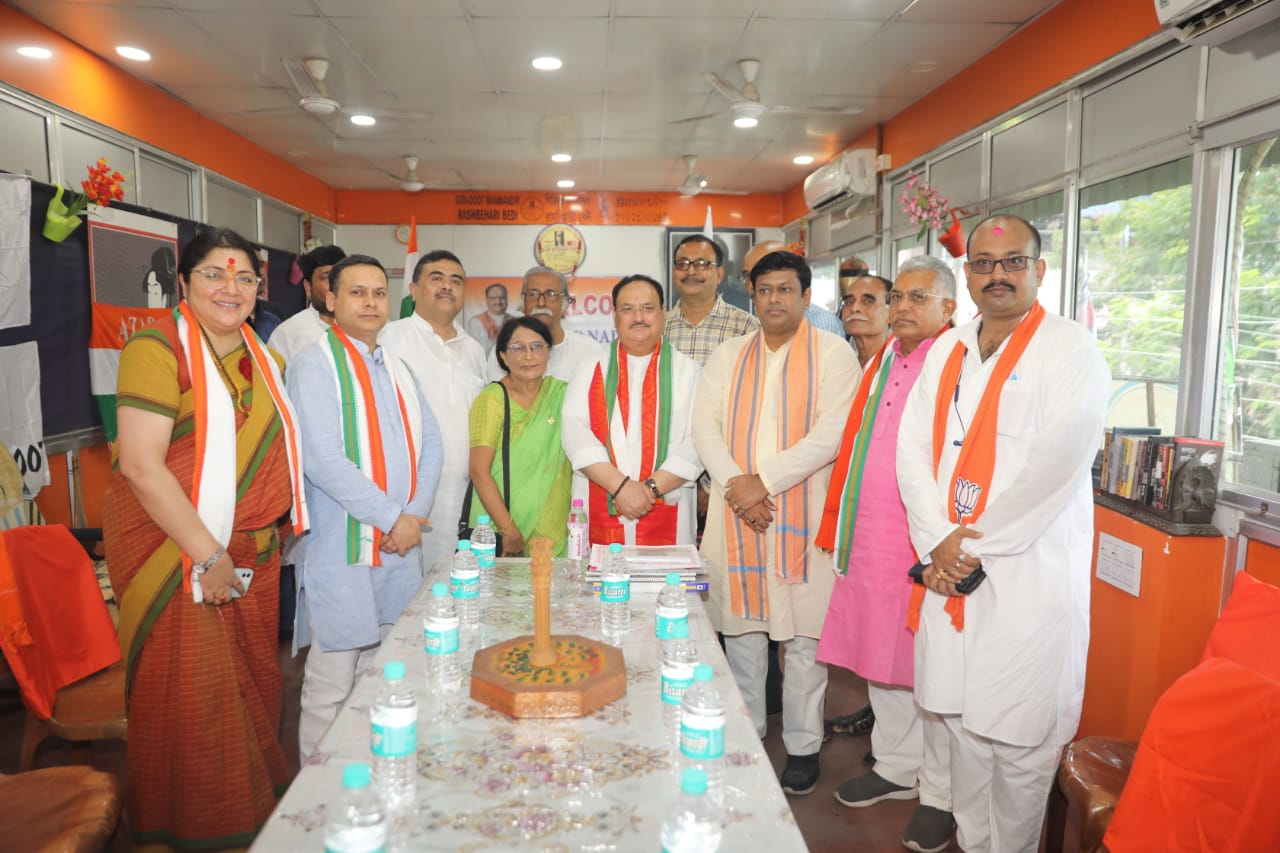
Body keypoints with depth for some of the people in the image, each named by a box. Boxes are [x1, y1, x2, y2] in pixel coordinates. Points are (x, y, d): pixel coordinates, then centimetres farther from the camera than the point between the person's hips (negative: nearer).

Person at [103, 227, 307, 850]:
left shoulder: (260, 356, 11)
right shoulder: (158, 348, -12)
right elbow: (141, 466, -19)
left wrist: (273, 534, 8)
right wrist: (209, 555, -17)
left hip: (254, 553, 6)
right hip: (177, 552, -6)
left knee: (253, 686, 14)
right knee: (191, 697, 4)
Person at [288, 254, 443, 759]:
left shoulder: (396, 367, 16)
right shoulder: (315, 365, -6)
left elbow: (429, 443, 12)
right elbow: (324, 461, -16)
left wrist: (416, 514, -2)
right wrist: (393, 518, -14)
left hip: (401, 546, 6)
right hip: (341, 552, -6)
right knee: (331, 688, 0)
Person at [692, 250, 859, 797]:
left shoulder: (833, 354, 0)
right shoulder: (728, 356, 13)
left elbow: (832, 433, -11)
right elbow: (705, 425, 4)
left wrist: (764, 480, -15)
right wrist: (735, 485, -11)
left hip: (803, 512, -3)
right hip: (736, 509, 4)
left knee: (804, 636, 3)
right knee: (741, 627, 12)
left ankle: (802, 746, 20)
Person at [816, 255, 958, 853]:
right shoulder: (883, 359, 13)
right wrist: (840, 526, 17)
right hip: (868, 540, 8)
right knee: (879, 657, 18)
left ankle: (941, 795, 24)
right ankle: (896, 768, 38)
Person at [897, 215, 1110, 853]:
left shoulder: (1071, 351, -6)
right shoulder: (947, 350, 12)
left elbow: (1054, 467, -16)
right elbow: (913, 448, 4)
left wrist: (975, 544, -11)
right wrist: (938, 543, -8)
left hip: (1028, 579, -5)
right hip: (950, 568, 5)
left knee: (1018, 740, 3)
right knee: (962, 721, 15)